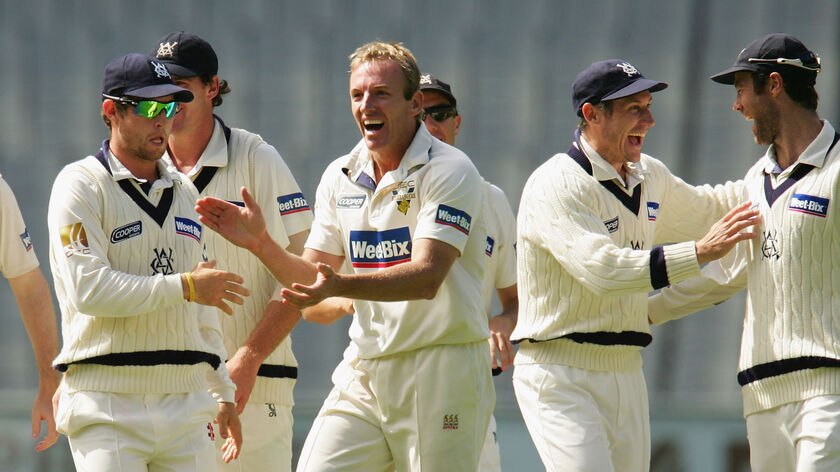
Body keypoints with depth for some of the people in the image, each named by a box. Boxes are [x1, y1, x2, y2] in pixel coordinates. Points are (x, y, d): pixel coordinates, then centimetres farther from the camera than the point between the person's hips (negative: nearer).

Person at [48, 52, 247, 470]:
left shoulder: (184, 192, 19)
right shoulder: (81, 185, -3)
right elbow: (88, 289, -16)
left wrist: (223, 392, 19)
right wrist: (183, 286, -13)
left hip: (186, 403, 6)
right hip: (108, 405, -6)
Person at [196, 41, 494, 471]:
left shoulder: (449, 171, -10)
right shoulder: (340, 177, 11)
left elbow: (427, 276, -23)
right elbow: (311, 279, 12)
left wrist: (341, 286, -37)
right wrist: (260, 244, -7)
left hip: (441, 371, -5)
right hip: (364, 370, 5)